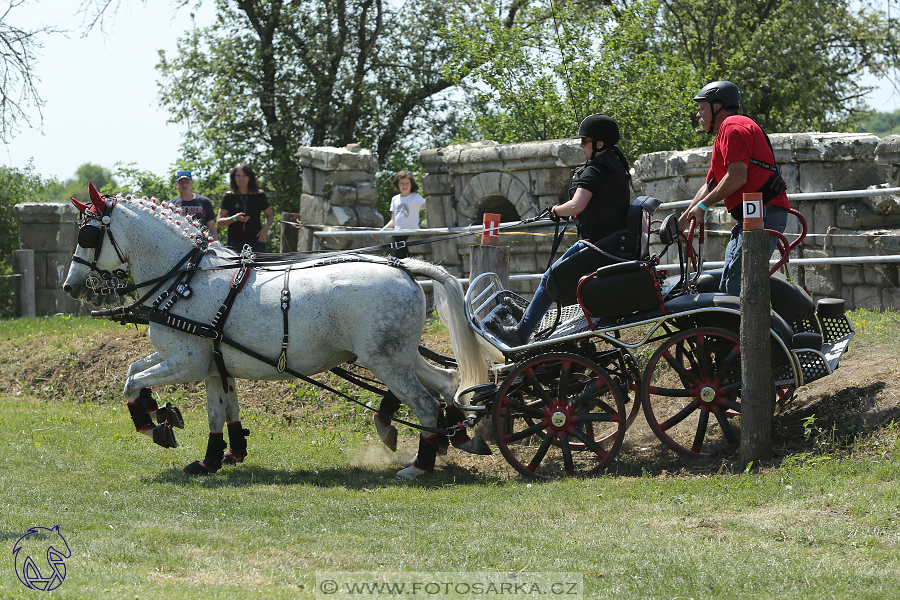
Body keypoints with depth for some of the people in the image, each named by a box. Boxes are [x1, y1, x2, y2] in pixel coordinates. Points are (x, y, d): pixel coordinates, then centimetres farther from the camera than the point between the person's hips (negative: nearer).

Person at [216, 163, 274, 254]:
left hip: (256, 242, 0)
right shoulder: (229, 196, 6)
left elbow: (270, 215, 21)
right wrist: (234, 218, -12)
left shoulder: (259, 195, 8)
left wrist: (265, 228, 1)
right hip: (234, 242, 0)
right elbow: (219, 222, 6)